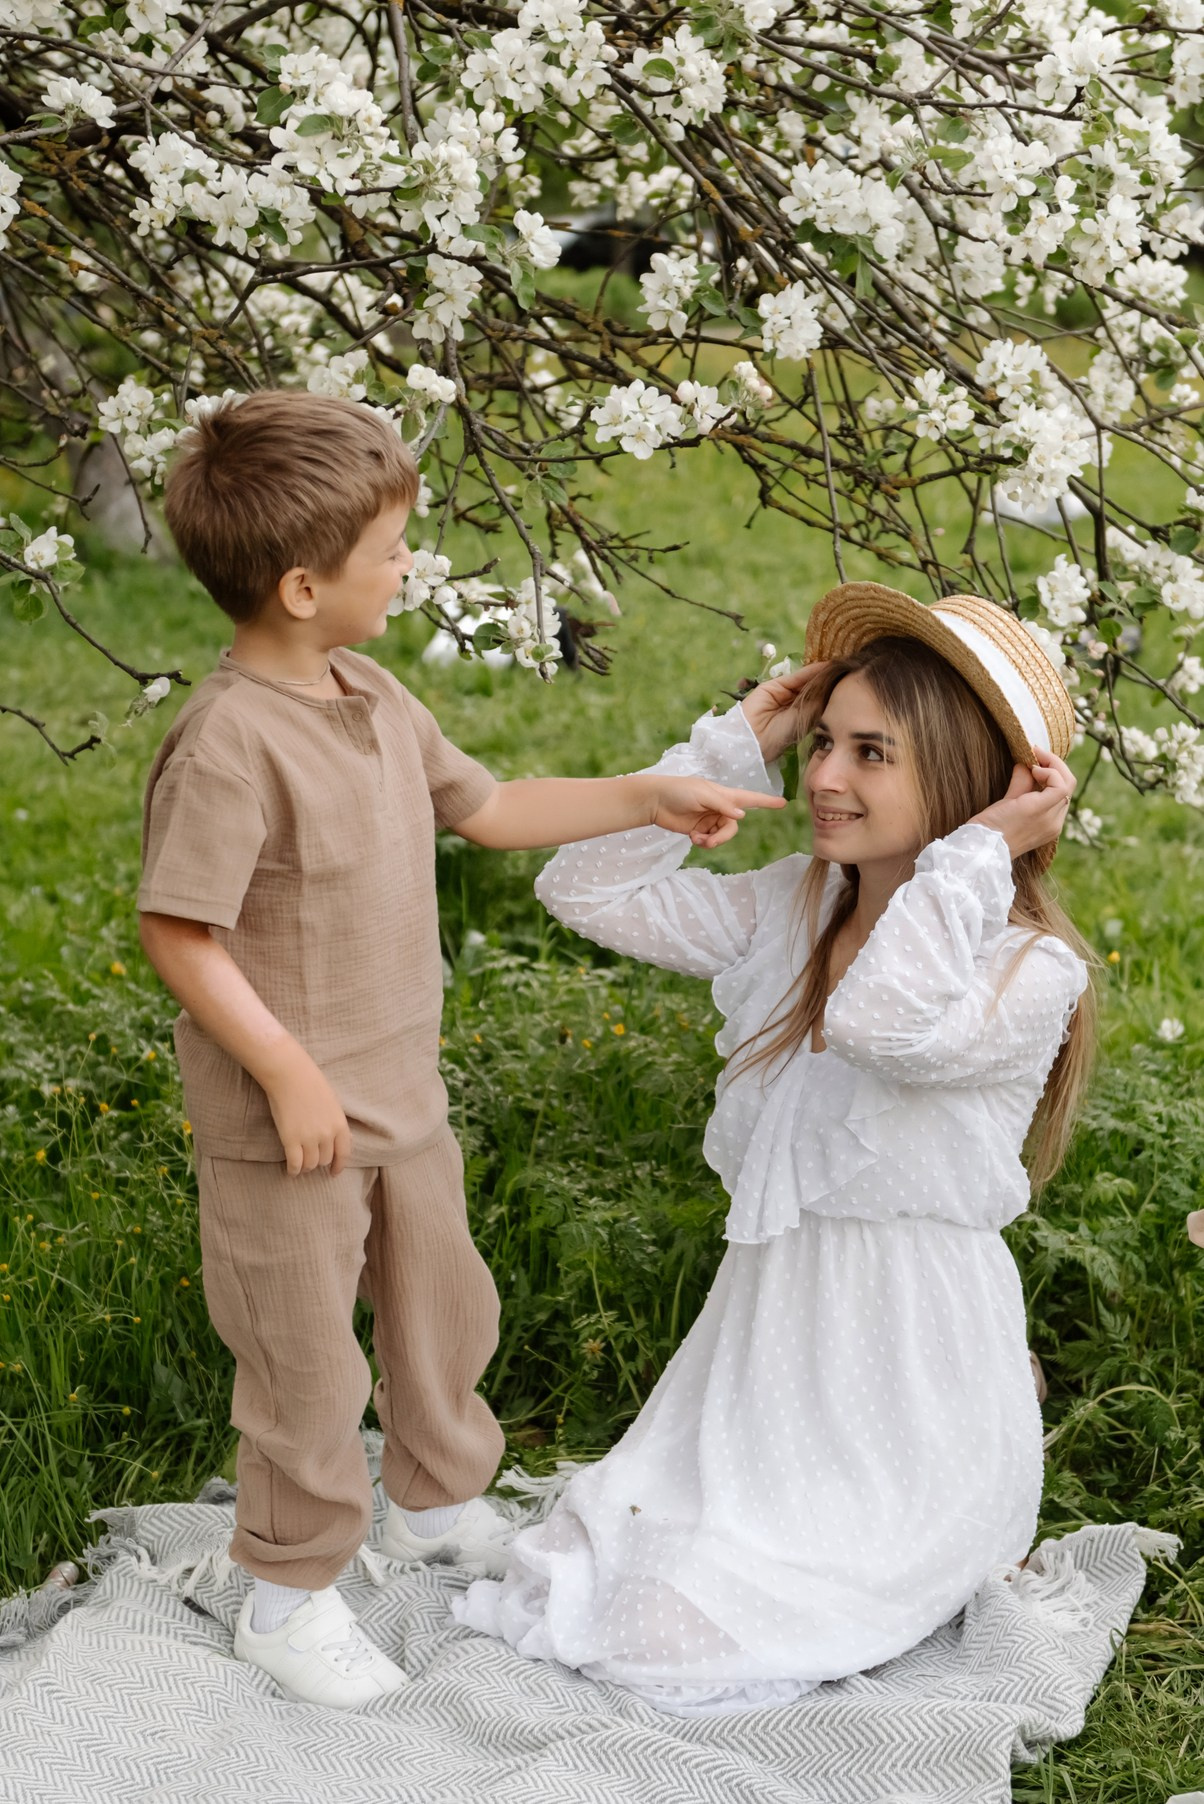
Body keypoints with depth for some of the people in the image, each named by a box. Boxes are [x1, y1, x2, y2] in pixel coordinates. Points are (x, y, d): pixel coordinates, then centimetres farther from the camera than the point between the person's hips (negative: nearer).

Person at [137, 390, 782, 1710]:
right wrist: (287, 1074, -22)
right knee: (307, 1362, 6)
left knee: (441, 1302, 23)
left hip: (402, 1090, 8)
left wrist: (650, 798, 13)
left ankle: (435, 1502, 48)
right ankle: (288, 1601, 25)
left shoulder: (374, 701, 3)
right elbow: (177, 934, -23)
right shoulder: (228, 743, -25)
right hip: (290, 1115, -8)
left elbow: (487, 810, 16)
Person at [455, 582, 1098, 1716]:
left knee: (678, 1635, -15)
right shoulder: (788, 914, 3)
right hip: (760, 1356, 7)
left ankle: (954, 1565, 13)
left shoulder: (1031, 969, -17)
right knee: (565, 1579, 3)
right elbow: (586, 890, 2)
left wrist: (978, 851, -27)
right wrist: (739, 744, -1)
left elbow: (884, 1021, -38)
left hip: (906, 1412, -7)